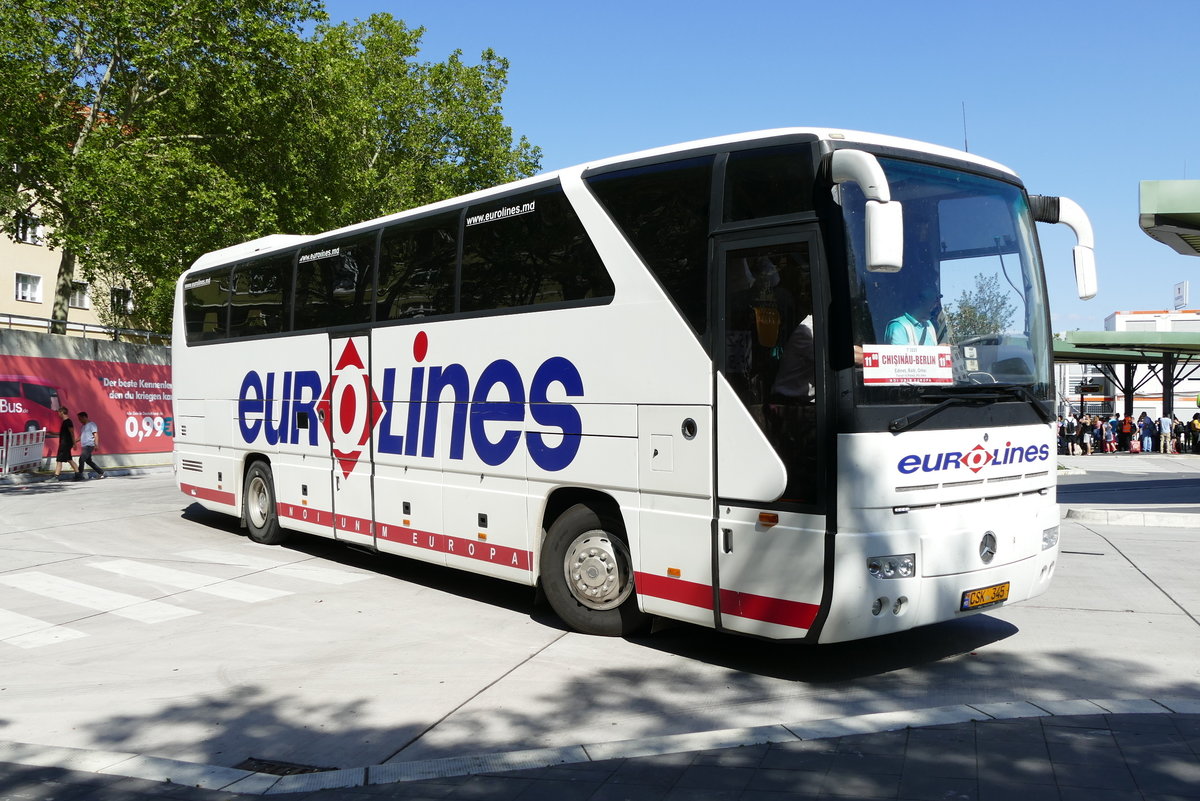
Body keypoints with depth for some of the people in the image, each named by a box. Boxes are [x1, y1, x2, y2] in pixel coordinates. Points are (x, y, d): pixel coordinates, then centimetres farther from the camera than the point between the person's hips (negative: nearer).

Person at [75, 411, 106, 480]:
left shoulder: (91, 424, -6)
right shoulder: (83, 426, 20)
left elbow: (95, 435, -14)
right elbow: (81, 436, 28)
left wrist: (96, 445, -22)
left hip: (89, 445, -10)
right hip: (84, 446, 10)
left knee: (81, 459, -16)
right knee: (88, 461, 12)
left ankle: (79, 476, -14)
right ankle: (101, 472, 21)